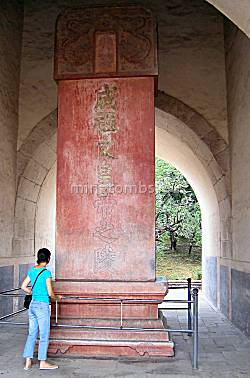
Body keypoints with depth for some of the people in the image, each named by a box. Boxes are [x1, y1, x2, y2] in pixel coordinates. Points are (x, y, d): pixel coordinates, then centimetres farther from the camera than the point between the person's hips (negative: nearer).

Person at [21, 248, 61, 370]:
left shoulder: (32, 271, 5)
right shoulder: (46, 272, -14)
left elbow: (23, 287, 11)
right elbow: (50, 293, -13)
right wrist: (57, 298, 5)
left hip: (32, 305, 7)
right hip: (42, 305, -7)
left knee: (32, 334, 14)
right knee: (44, 335, 5)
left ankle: (28, 362, 18)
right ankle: (43, 362, 14)